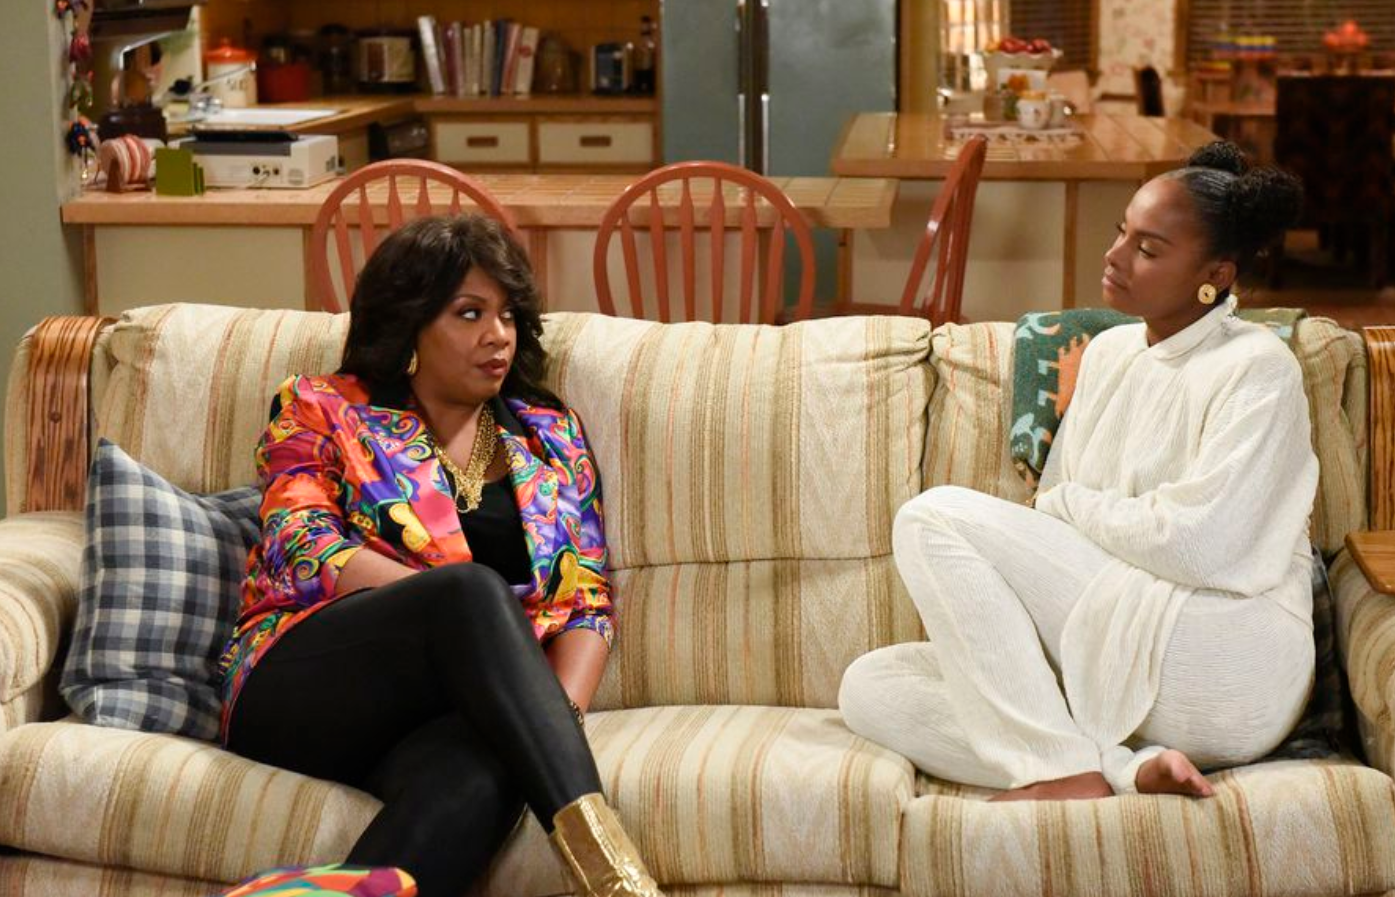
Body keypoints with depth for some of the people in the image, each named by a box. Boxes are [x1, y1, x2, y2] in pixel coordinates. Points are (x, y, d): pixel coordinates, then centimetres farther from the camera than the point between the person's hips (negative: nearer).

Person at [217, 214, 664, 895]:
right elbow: (302, 549, -4)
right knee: (473, 591, -35)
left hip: (449, 710, 2)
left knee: (479, 774, -38)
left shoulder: (550, 437, 22)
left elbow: (587, 602, 14)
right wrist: (460, 602, -17)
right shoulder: (321, 412, 13)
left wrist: (560, 713, -8)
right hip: (302, 693, -2)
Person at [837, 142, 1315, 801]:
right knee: (870, 687, -9)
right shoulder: (1109, 352, 17)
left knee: (935, 518, -18)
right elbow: (1055, 513, 15)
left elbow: (1196, 545, -18)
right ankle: (1129, 767, -22)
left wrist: (1068, 502, -3)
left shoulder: (1258, 369, -7)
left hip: (1225, 668, -9)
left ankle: (1063, 770, -22)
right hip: (1110, 659, 9)